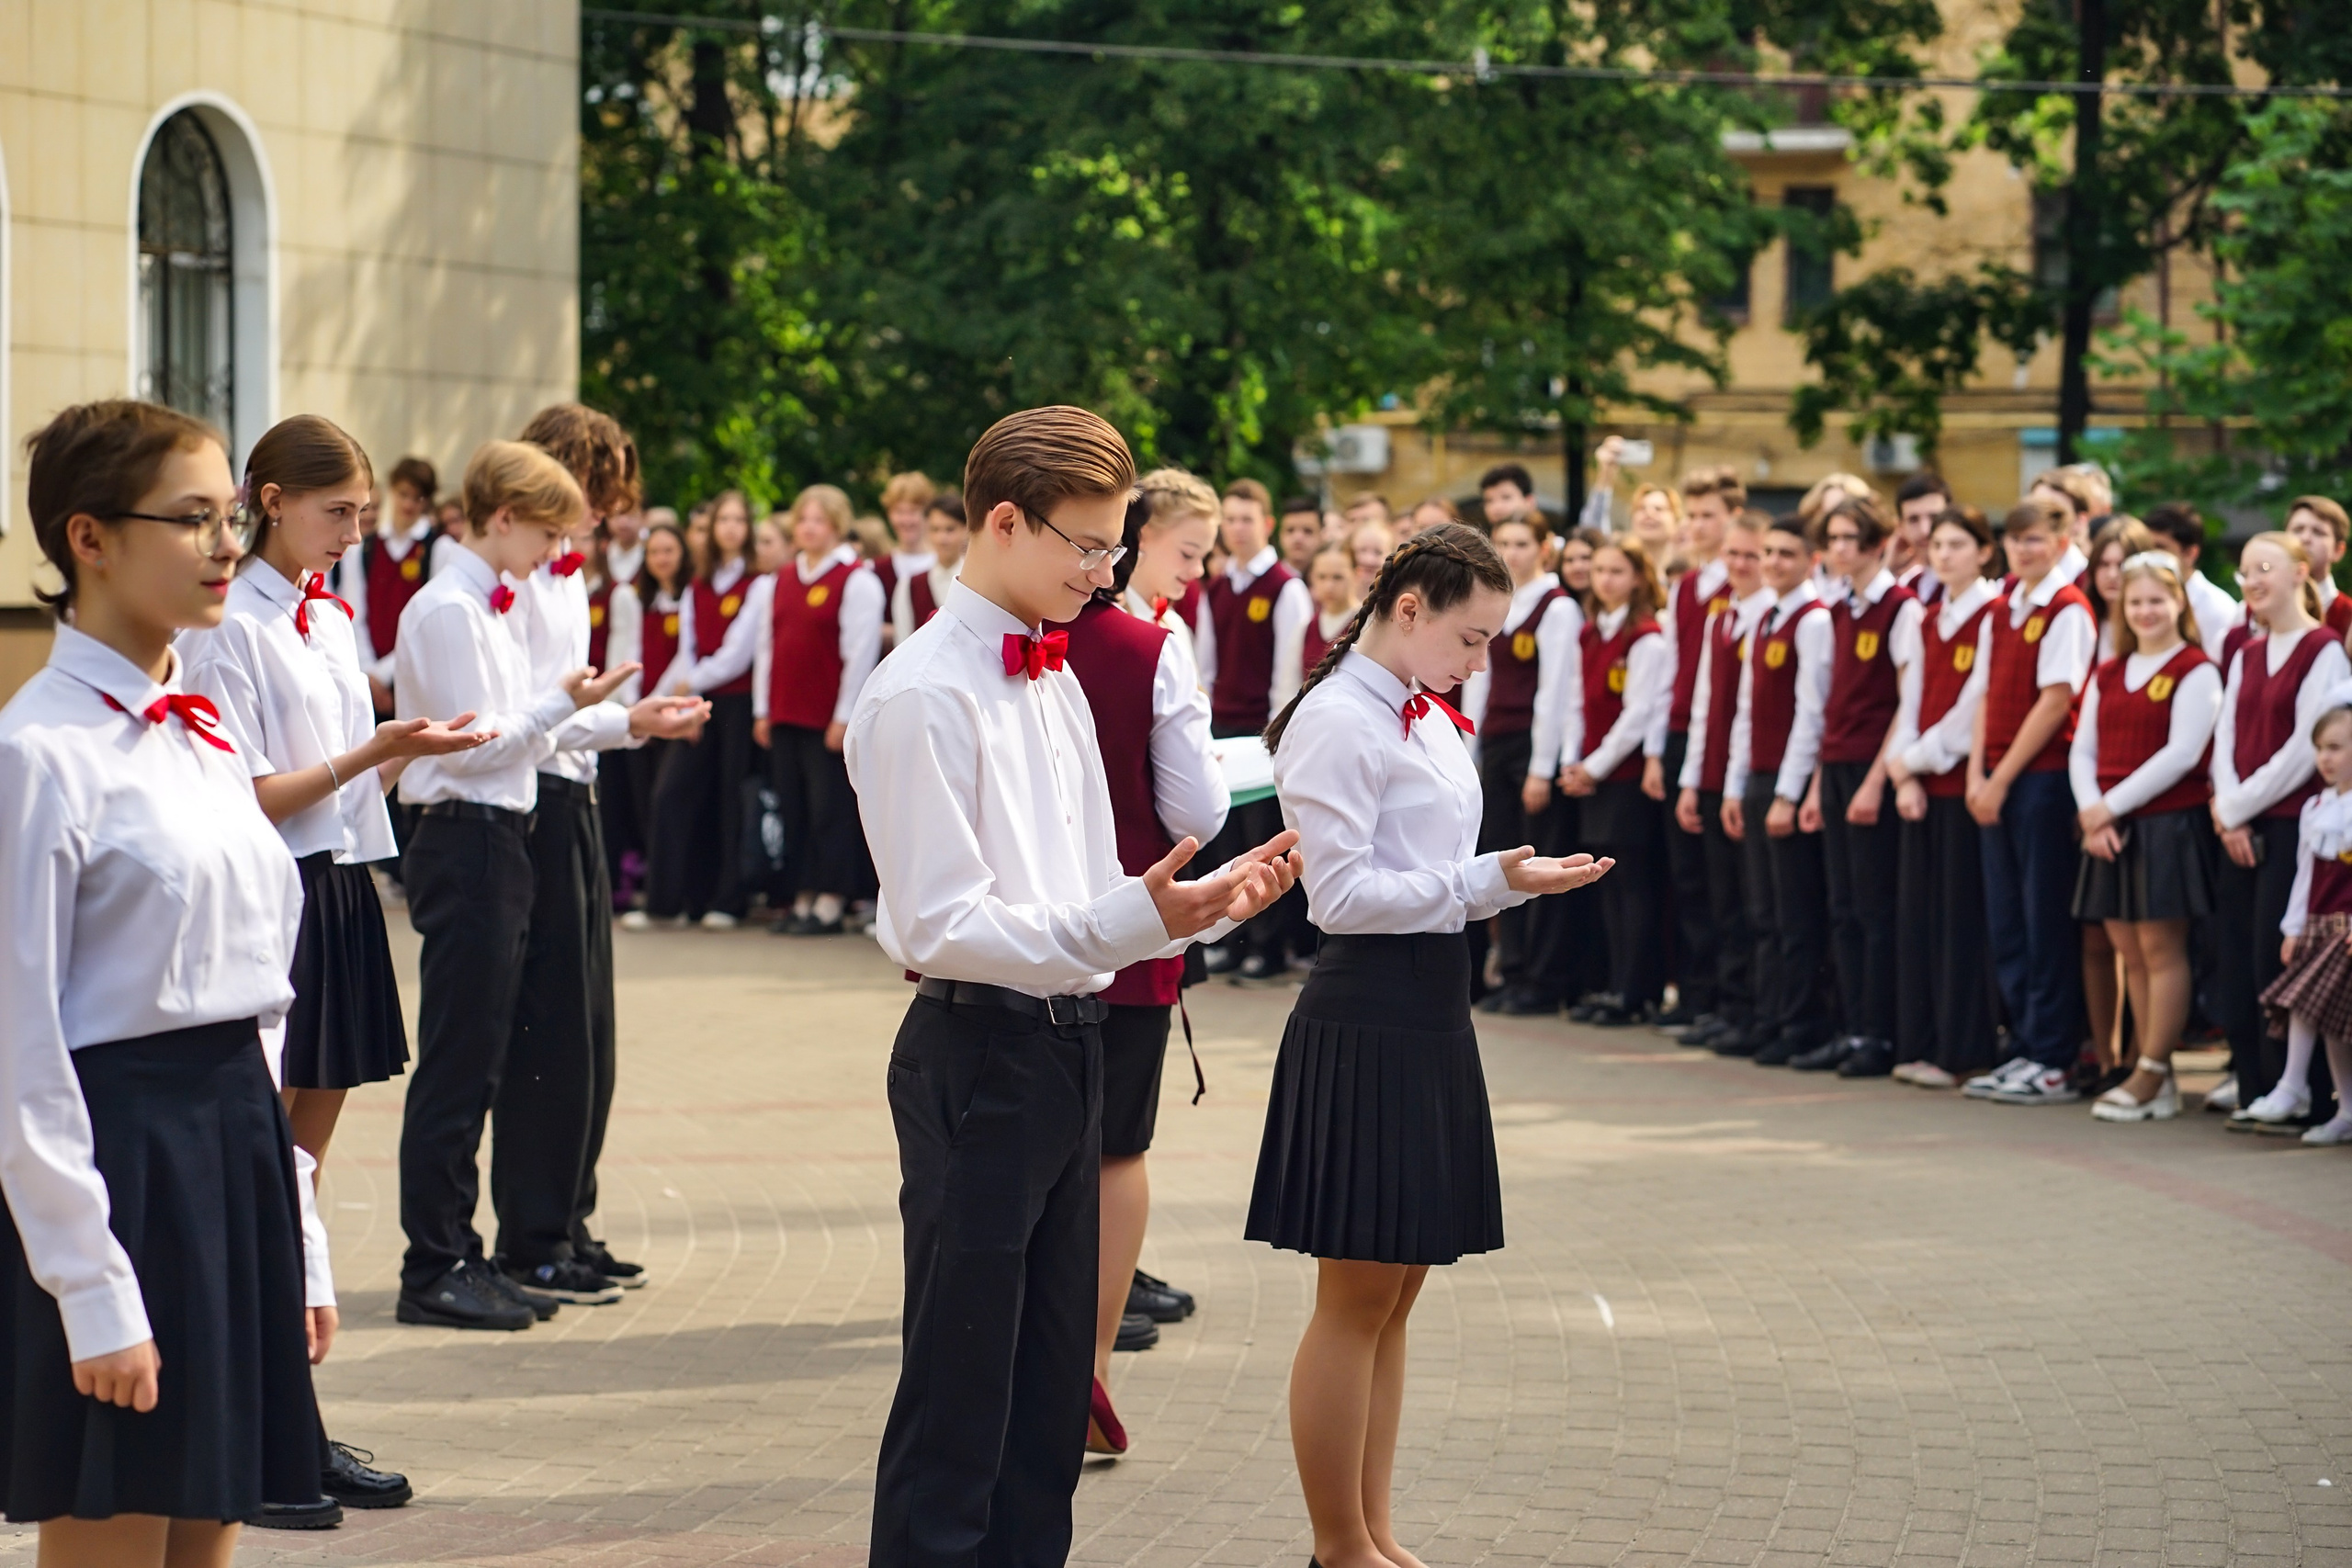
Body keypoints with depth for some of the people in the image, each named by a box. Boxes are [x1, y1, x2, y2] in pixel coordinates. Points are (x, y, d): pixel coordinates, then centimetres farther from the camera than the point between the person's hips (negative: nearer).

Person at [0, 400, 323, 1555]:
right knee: (106, 1534, -2)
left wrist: (295, 1233, 15)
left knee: (212, 1531, 11)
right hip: (116, 1156, -8)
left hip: (238, 1145, 8)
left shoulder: (204, 739, 13)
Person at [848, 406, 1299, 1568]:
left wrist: (1209, 903, 4)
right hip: (978, 1055, -9)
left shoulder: (1054, 680, 15)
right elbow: (942, 926, -21)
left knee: (1049, 1397, 15)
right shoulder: (922, 696, -14)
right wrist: (1131, 920, -30)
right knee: (958, 1406, -3)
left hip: (1067, 1048, 9)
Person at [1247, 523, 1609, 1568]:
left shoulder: (1425, 717, 14)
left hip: (1431, 1011, 9)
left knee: (1392, 1295, 13)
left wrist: (1507, 883, 4)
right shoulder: (1340, 722, -14)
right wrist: (1488, 883, -18)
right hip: (1365, 1017, -9)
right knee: (1357, 1297, -1)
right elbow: (1343, 892, -18)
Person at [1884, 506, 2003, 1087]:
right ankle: (1920, 1044, 11)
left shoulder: (1995, 616, -8)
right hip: (1920, 783, 7)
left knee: (1963, 920, -5)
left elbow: (1976, 707, -13)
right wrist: (1905, 773, -1)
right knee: (1917, 914, 6)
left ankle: (1962, 1052, 0)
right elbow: (1911, 702, 12)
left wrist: (1917, 757, -6)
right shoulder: (1926, 621, 14)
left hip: (1964, 780, -7)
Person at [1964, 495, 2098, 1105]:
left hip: (2045, 776, -7)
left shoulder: (2068, 612, -9)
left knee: (2047, 922, -4)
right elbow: (1988, 698, 12)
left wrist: (2003, 778, -13)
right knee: (2006, 922, 9)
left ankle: (2055, 1062, 1)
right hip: (1998, 782, 7)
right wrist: (1977, 775, 0)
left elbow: (2056, 701, -13)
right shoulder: (2000, 613, 13)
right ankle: (2024, 1048, 16)